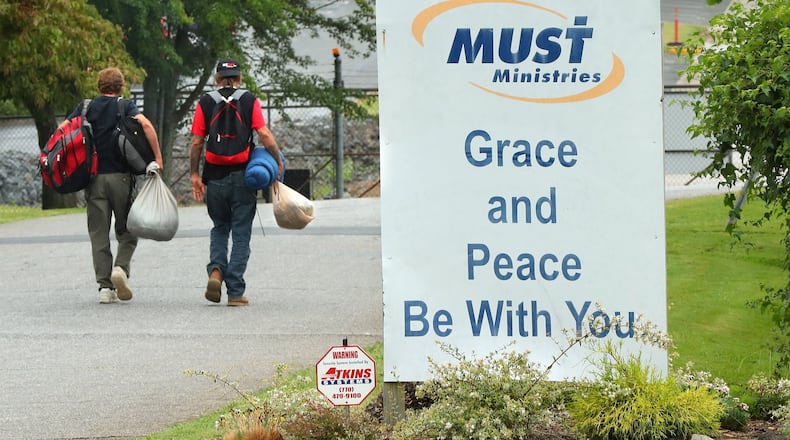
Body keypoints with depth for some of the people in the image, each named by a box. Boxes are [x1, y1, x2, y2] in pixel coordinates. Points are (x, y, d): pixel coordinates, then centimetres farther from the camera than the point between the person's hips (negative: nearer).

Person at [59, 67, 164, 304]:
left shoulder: (86, 107, 9)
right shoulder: (125, 106, 2)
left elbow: (62, 129, -1)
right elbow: (146, 124, -15)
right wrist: (158, 157, -11)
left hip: (93, 176, 2)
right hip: (120, 176, -2)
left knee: (99, 233, 5)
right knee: (127, 229, 12)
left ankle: (104, 286, -1)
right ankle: (121, 267, -13)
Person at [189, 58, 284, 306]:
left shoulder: (205, 103, 3)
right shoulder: (249, 101, 0)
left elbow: (196, 142, 1)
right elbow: (264, 135, -10)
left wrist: (194, 174, 7)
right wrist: (278, 162, 0)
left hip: (215, 177, 2)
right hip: (243, 176, -1)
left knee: (219, 229, 19)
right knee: (241, 234, 4)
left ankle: (216, 270, -7)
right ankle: (235, 292, 0)